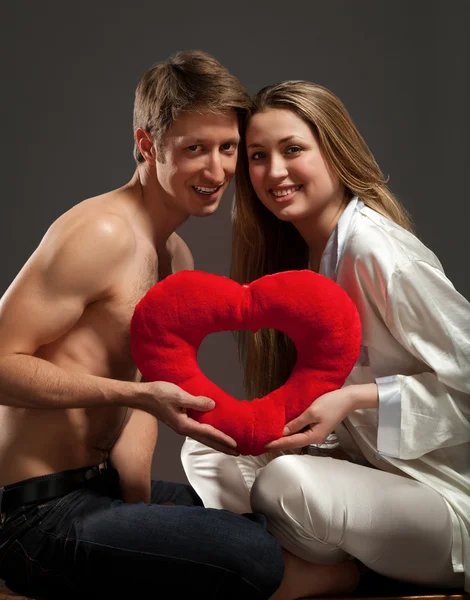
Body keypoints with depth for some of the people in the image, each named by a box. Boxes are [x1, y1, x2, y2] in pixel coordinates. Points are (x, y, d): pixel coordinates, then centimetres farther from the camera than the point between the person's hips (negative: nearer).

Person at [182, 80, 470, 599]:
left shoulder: (378, 252, -20)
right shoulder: (295, 254, 7)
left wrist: (356, 398, -25)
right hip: (366, 468, 8)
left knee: (287, 481, -33)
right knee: (205, 452, -2)